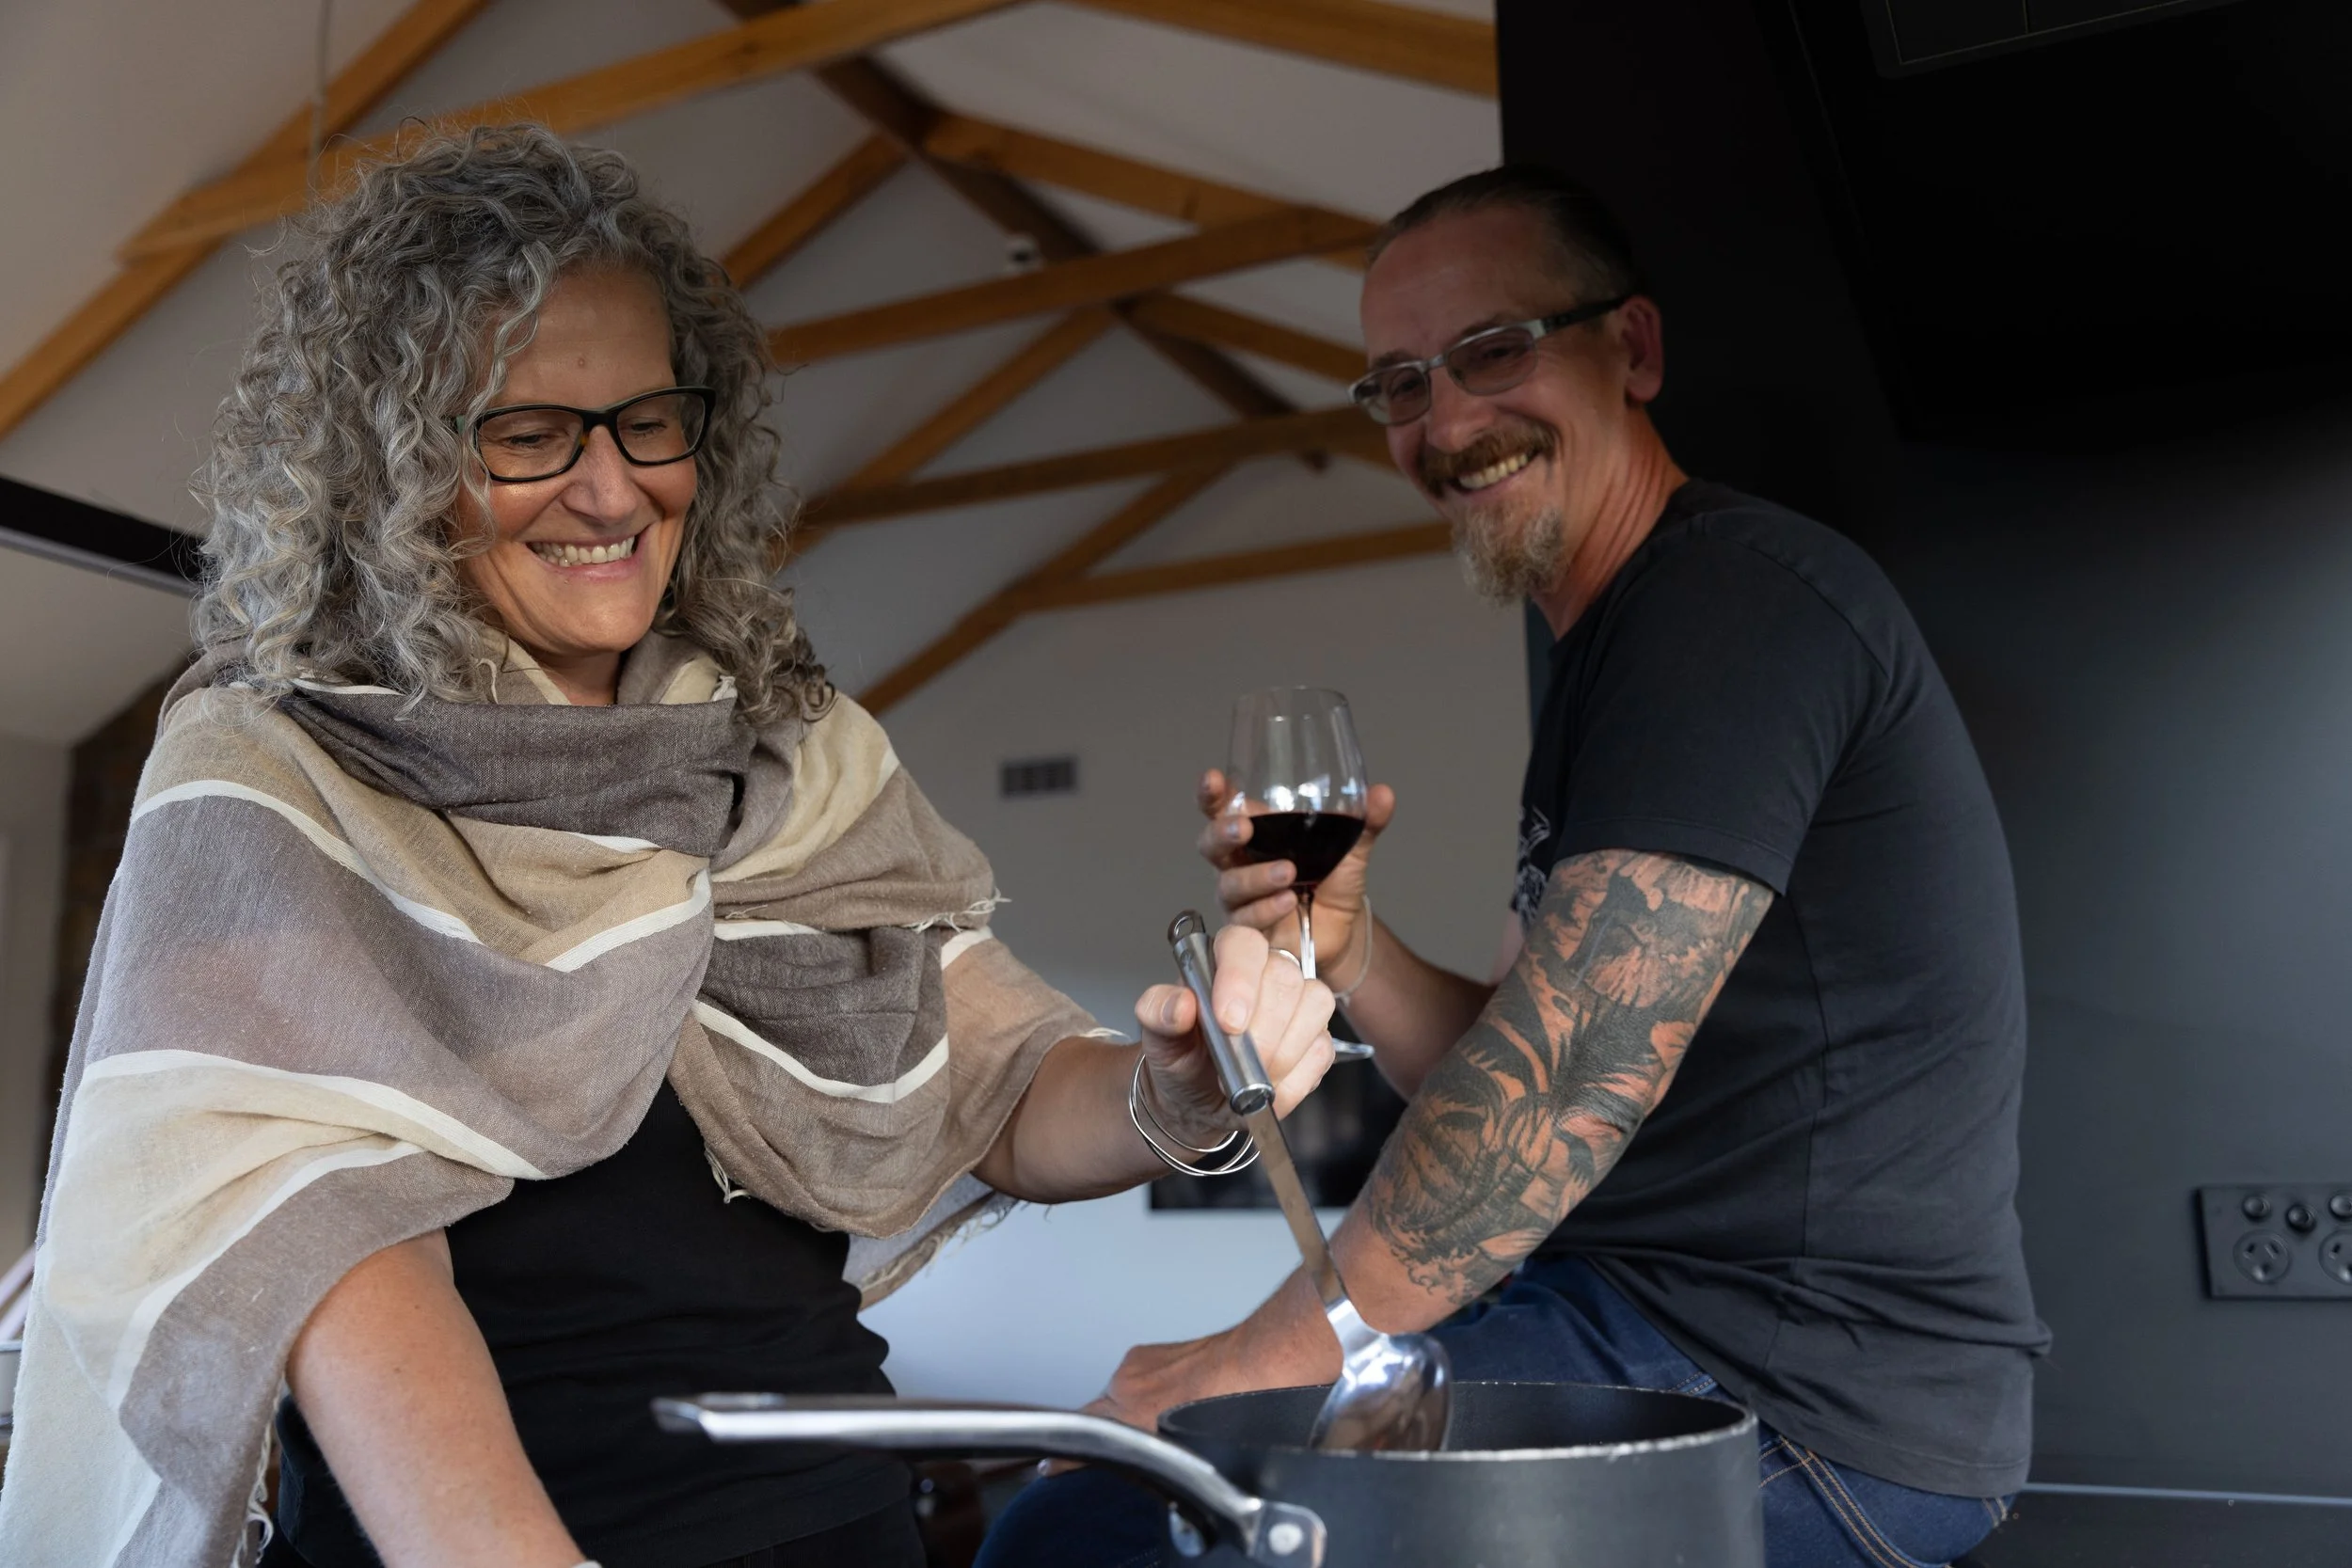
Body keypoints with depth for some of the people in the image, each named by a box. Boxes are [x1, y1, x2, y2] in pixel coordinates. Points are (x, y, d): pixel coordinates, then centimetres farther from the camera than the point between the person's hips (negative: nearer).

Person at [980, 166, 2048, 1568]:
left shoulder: (1742, 594, -15)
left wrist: (1273, 1356, -16)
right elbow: (1525, 1103, 15)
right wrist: (1350, 949, -3)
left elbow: (1581, 1069, -23)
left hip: (1802, 1395, -9)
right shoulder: (1613, 660, 17)